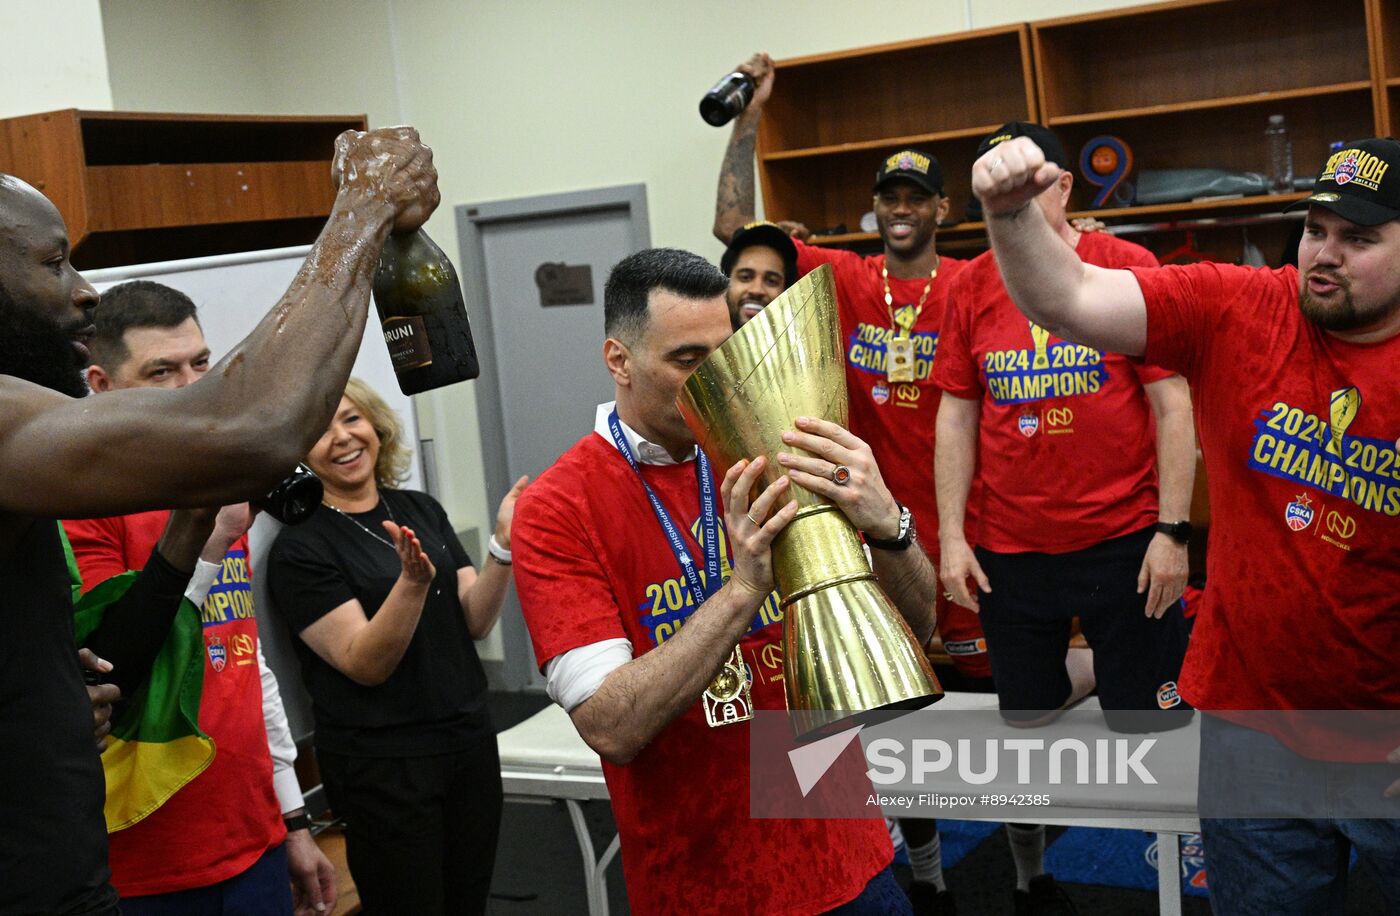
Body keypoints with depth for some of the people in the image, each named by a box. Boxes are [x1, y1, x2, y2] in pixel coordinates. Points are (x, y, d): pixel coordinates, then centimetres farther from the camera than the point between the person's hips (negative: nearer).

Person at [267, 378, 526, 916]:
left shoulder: (422, 511, 6)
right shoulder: (299, 547, -10)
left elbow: (475, 621, 2)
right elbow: (366, 665, -17)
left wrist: (502, 547, -14)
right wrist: (413, 581, -32)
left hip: (469, 740, 5)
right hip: (381, 765, -5)